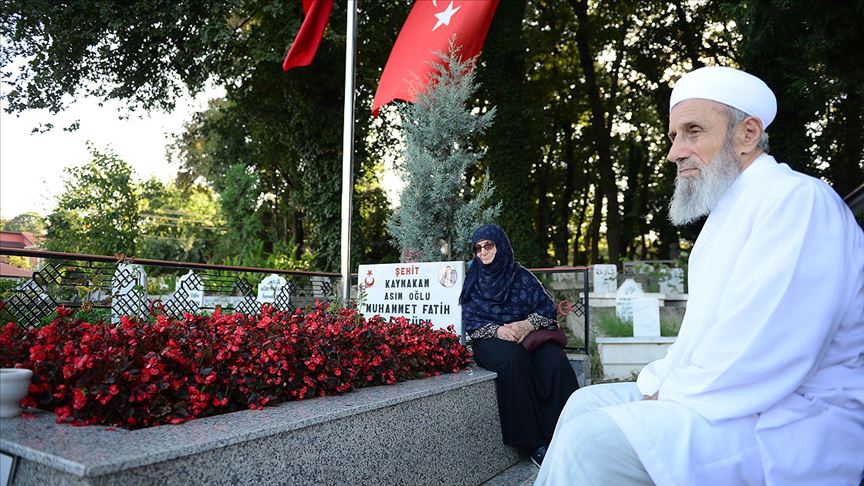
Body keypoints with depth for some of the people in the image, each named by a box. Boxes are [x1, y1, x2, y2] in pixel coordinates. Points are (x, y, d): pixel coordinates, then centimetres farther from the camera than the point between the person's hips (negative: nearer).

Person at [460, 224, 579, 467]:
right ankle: (533, 442, -30)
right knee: (514, 357, -36)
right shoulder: (472, 280, 10)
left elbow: (548, 308, 4)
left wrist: (528, 324, -17)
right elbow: (469, 321, 1)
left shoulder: (521, 275, 11)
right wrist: (497, 330, -17)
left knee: (555, 361, -30)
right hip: (490, 339, -1)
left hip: (528, 335, 2)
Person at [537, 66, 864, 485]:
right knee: (587, 403, 11)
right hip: (730, 401, 10)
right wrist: (655, 386, 5)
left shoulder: (797, 199, -15)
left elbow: (764, 353, -26)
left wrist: (669, 399, -15)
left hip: (790, 424, -10)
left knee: (593, 440, -25)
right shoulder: (730, 212, 18)